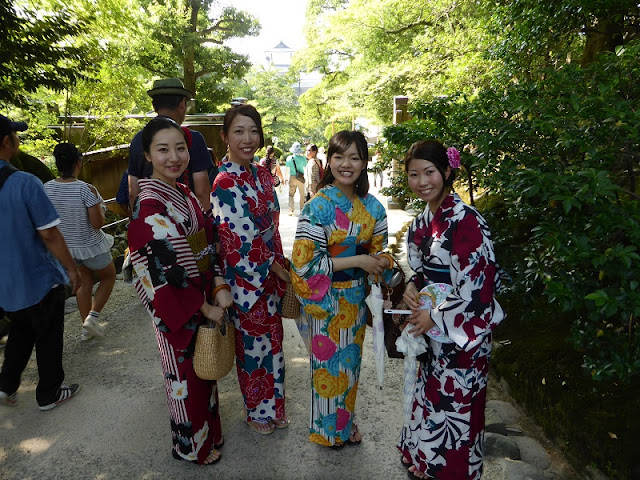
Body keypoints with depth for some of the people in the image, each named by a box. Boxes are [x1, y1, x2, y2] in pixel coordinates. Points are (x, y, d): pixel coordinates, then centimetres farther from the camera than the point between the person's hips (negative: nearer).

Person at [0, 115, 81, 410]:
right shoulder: (25, 183, -23)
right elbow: (48, 234, -21)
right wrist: (71, 268, -9)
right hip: (39, 278, -6)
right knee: (48, 337, 13)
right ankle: (49, 394, 27)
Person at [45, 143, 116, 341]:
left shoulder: (47, 188, -8)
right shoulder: (86, 189, -25)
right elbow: (98, 223, -24)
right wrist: (100, 207, -6)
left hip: (66, 246, 6)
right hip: (90, 246, -5)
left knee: (84, 283, 21)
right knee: (109, 276, 19)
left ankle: (87, 328, 28)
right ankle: (93, 316, 8)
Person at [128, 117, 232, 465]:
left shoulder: (186, 196, 2)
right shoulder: (149, 209, -23)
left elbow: (208, 245, 5)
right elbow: (164, 275, -23)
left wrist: (220, 287, -9)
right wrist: (204, 309, -15)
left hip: (205, 300, 8)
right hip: (177, 310, -7)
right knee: (186, 375, 13)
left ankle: (208, 429, 47)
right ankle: (192, 446, 37)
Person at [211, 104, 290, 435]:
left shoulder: (261, 174, 4)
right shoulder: (225, 184, -19)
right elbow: (241, 242, -20)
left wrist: (280, 266, 8)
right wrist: (275, 269, -11)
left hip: (271, 274, 7)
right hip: (246, 279, -7)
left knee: (273, 339, 19)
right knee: (253, 346, 11)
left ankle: (274, 405, 40)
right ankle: (257, 411, 35)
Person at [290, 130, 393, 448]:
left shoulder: (371, 206, -2)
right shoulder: (318, 207, -18)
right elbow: (304, 262, -22)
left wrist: (380, 262, -14)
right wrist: (357, 260, -22)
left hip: (356, 298, 5)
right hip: (327, 300, -5)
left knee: (351, 360, 21)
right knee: (329, 363, 13)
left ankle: (346, 420, 45)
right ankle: (328, 428, 38)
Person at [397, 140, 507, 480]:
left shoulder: (466, 220, -19)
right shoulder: (422, 223, 6)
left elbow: (481, 284, -21)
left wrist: (435, 317, -17)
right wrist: (412, 287, -3)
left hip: (463, 335, -7)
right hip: (431, 335, 8)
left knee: (454, 411, 6)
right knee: (429, 400, 20)